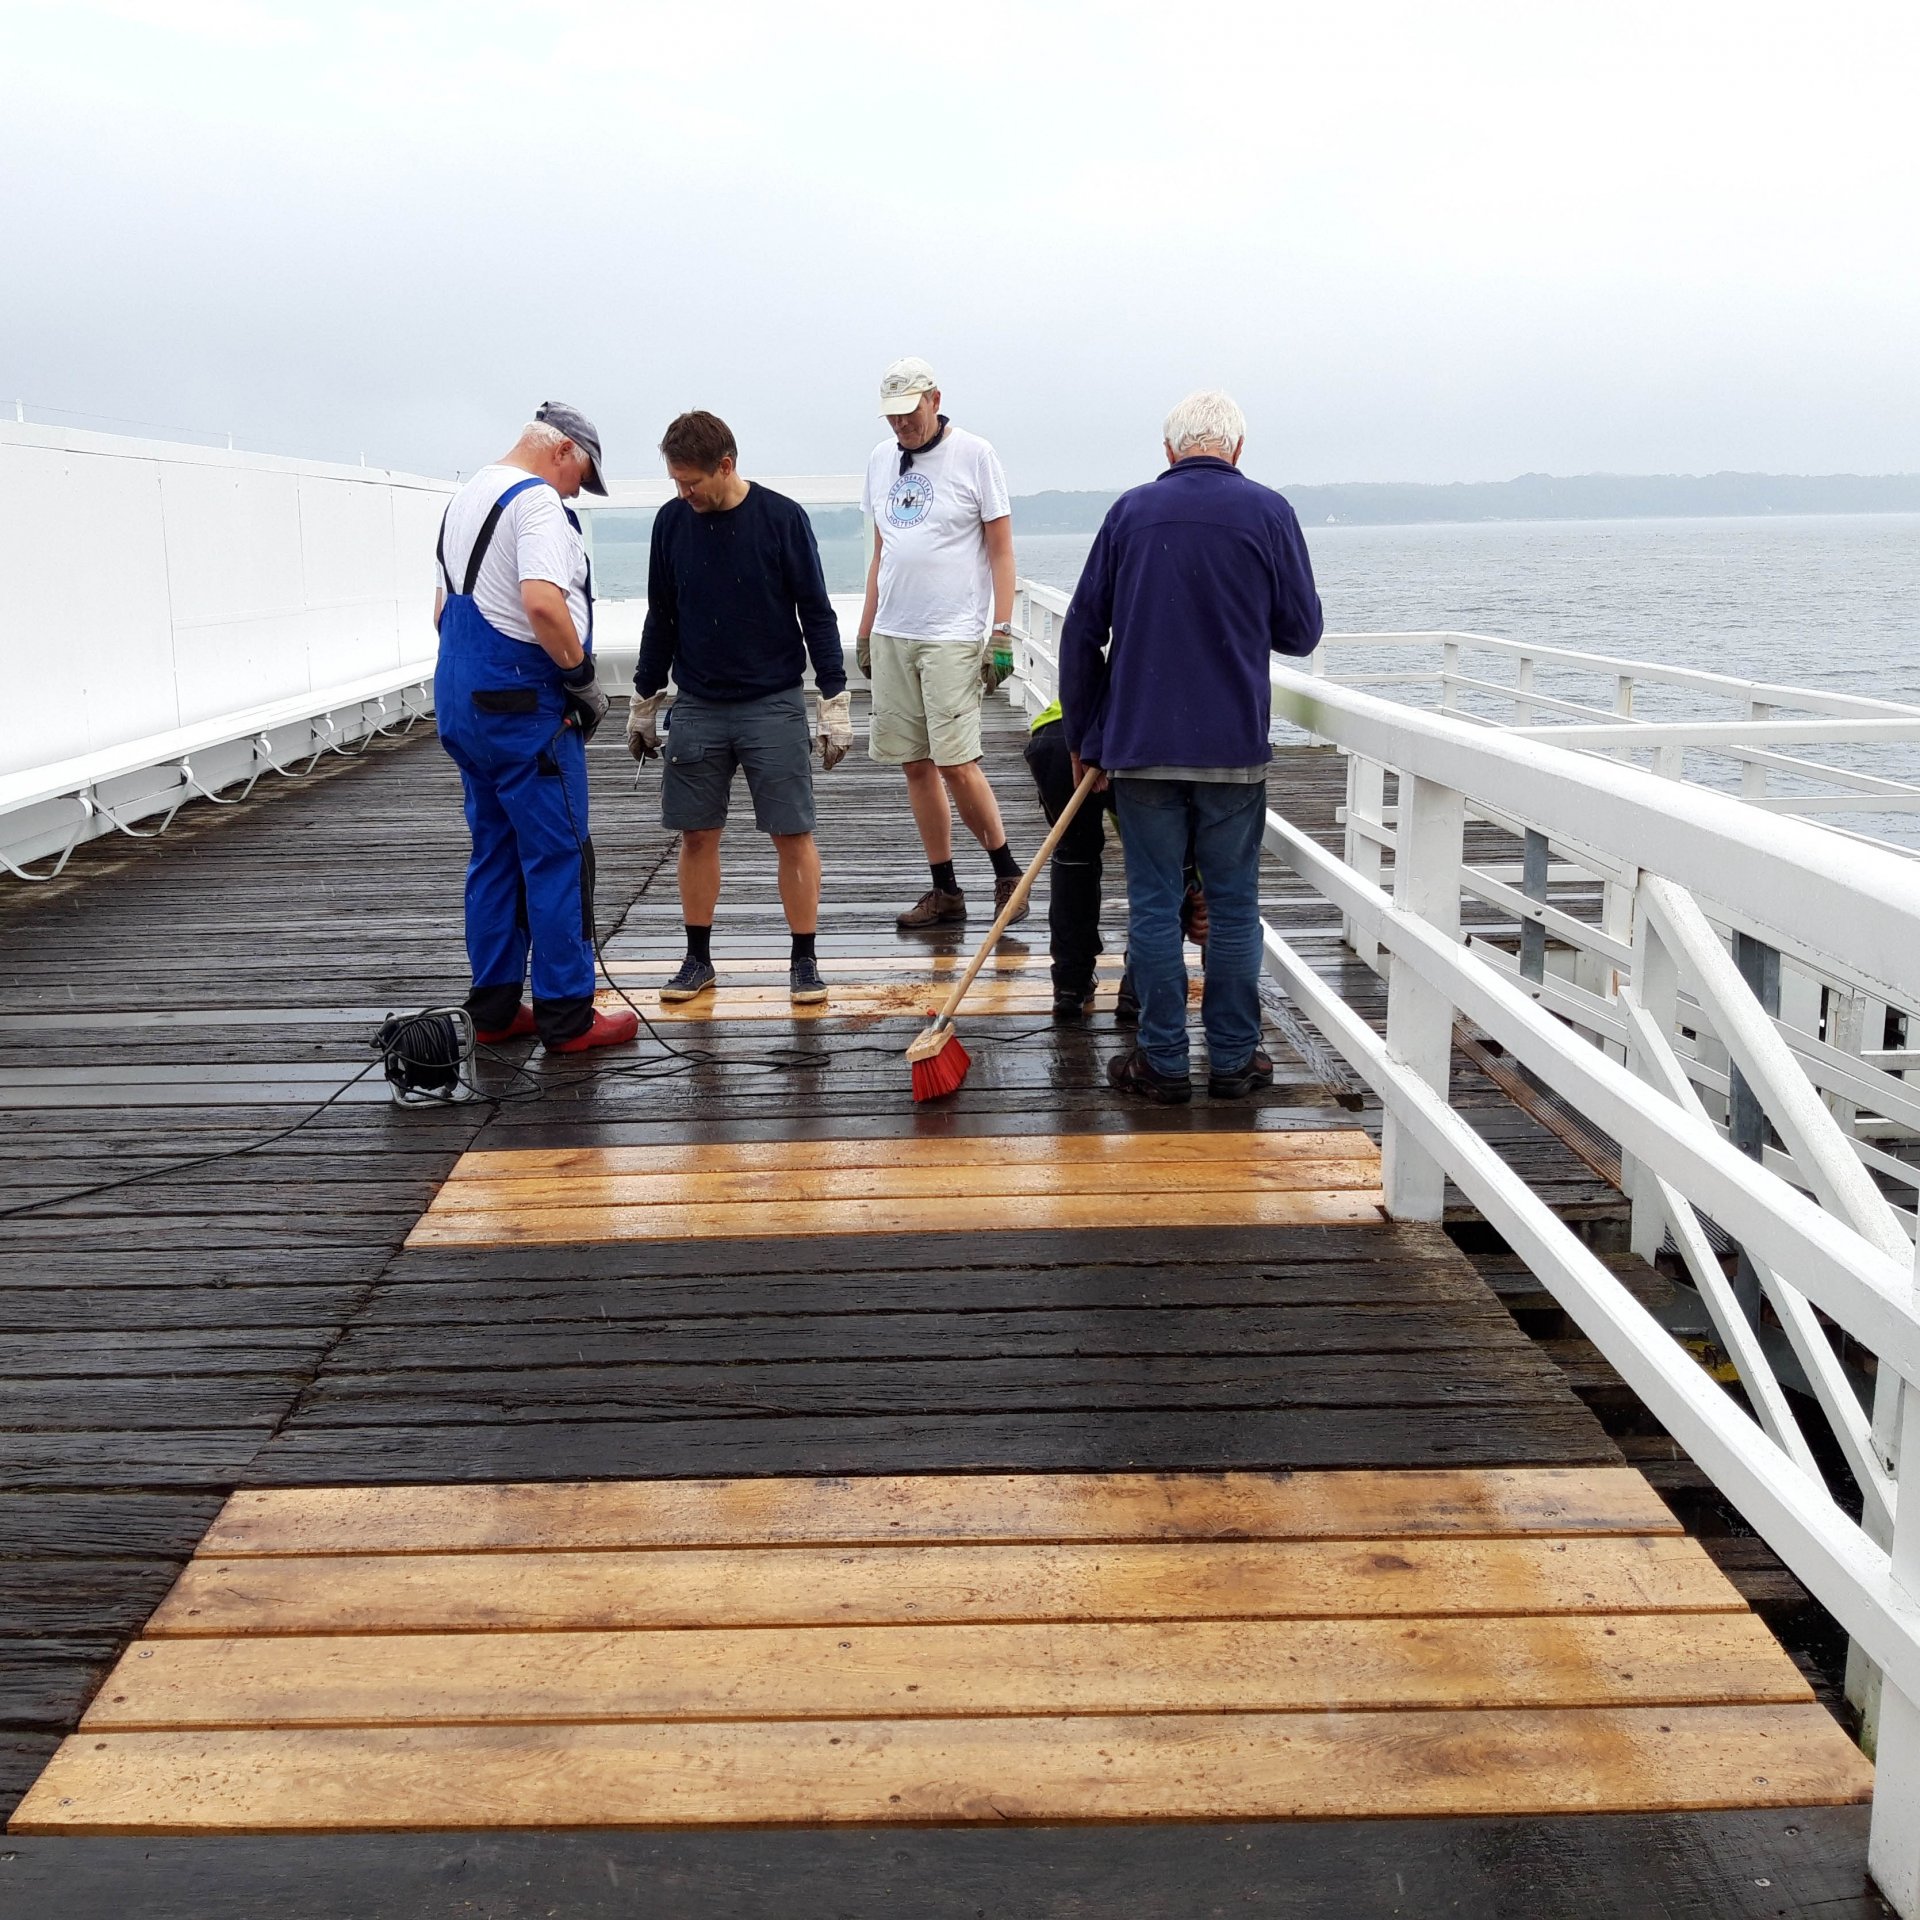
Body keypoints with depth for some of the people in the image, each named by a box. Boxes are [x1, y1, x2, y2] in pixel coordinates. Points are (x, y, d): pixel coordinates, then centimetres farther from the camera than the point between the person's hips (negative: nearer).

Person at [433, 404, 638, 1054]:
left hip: (460, 696, 9)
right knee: (558, 858, -3)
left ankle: (494, 1007, 19)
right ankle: (566, 1017, 2)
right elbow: (542, 603, -27)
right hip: (522, 704, -9)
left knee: (494, 854, 14)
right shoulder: (537, 500, -13)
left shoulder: (463, 499, 18)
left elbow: (443, 610, 24)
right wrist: (582, 677, -16)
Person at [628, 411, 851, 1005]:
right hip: (697, 707, 3)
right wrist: (643, 703, 16)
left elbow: (816, 613, -3)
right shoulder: (671, 522, 4)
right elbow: (660, 619, 13)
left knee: (793, 835, -2)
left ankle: (804, 961, 9)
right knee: (697, 836, 6)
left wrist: (835, 702, -6)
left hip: (774, 705, -3)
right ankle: (698, 959, 19)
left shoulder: (782, 518, -7)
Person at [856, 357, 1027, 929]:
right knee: (915, 764, 5)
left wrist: (1002, 634, -10)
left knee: (956, 763, -12)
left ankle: (1007, 871, 7)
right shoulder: (879, 460, 14)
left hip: (954, 635, -6)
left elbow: (1001, 550, -4)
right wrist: (865, 630, 17)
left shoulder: (974, 454, -3)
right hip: (892, 635, 6)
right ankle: (944, 889, 13)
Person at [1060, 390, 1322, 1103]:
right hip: (1234, 747, -1)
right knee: (1233, 904, 8)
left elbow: (1081, 634, 5)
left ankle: (1162, 1061, 10)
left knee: (1153, 903, 6)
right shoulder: (1267, 511, 0)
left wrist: (1086, 737, 13)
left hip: (1141, 745, 1)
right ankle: (1233, 1058, 14)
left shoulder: (1130, 511, 4)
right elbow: (1301, 632, 4)